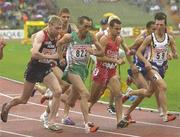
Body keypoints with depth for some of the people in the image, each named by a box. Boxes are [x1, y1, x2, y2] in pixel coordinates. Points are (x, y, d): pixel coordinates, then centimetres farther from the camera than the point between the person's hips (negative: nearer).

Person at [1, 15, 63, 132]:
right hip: (34, 69, -5)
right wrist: (51, 56, -31)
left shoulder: (56, 37, 0)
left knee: (58, 91, -18)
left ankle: (52, 122, -10)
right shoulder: (41, 35, -21)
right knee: (24, 100, 8)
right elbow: (34, 54, -33)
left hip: (46, 69, 5)